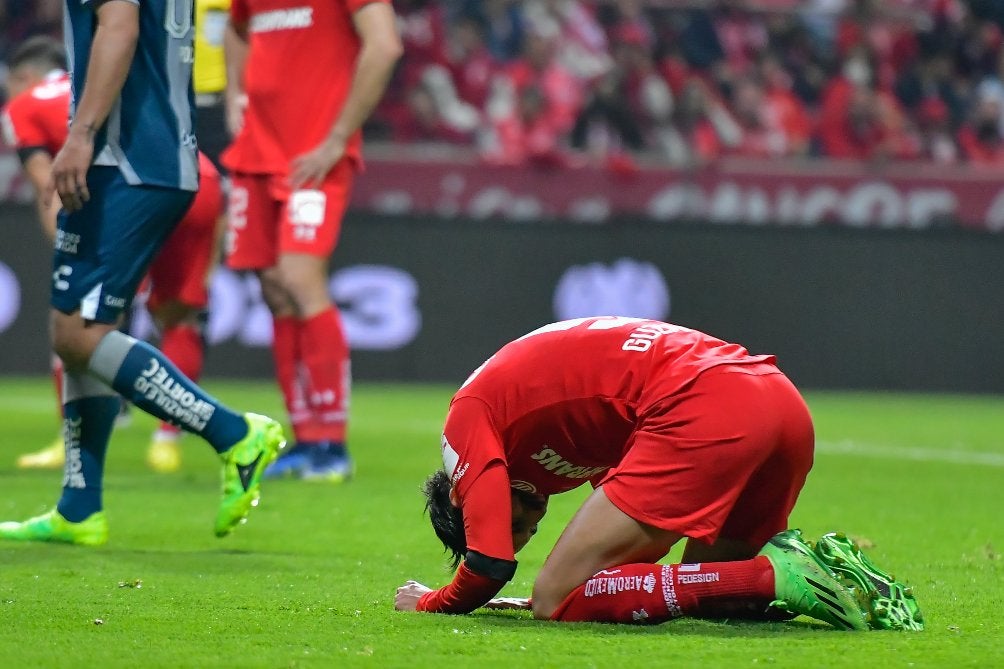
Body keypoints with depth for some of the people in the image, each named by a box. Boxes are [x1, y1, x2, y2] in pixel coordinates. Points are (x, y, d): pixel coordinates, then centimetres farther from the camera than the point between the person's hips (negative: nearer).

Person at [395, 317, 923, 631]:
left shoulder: (470, 416, 12)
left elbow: (489, 566, 4)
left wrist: (431, 603, 23)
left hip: (703, 413, -9)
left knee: (556, 599, -5)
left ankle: (776, 577, -15)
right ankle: (823, 569, 0)